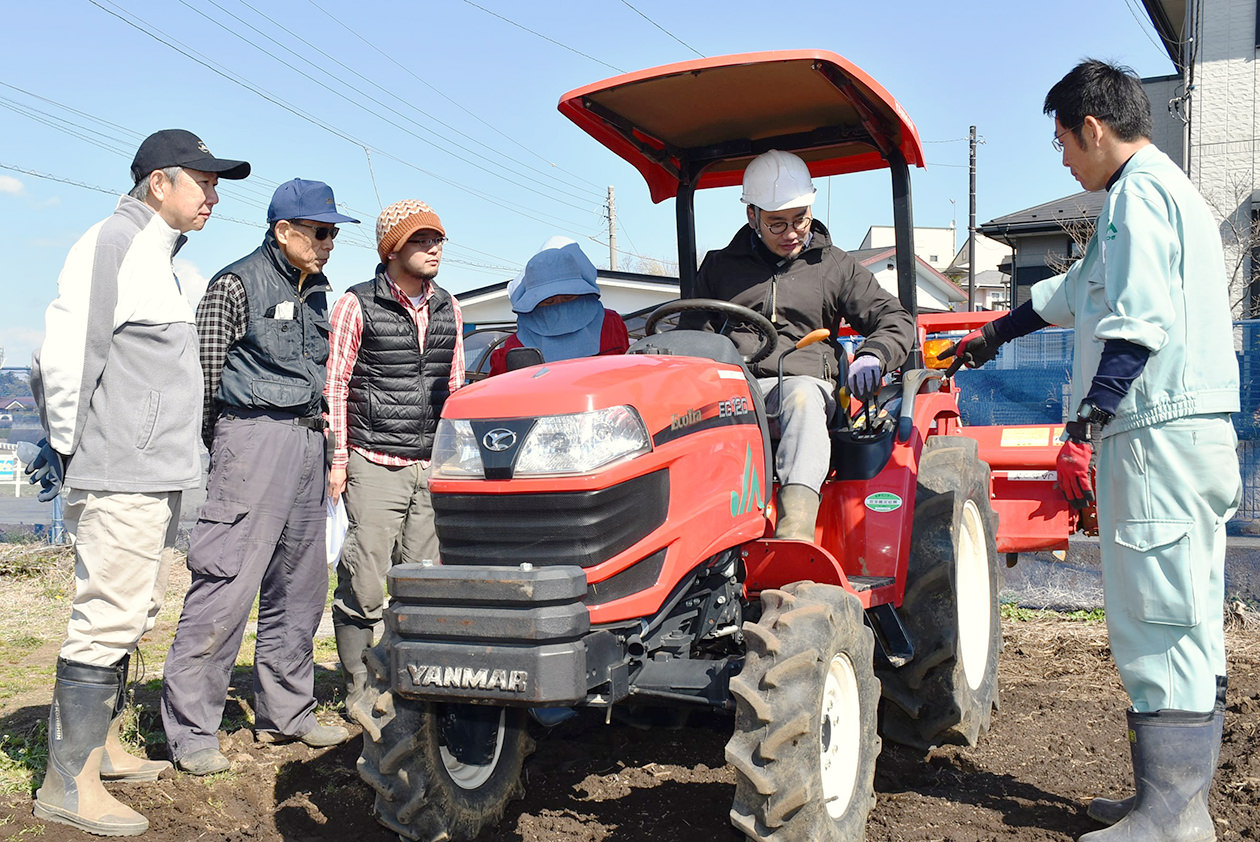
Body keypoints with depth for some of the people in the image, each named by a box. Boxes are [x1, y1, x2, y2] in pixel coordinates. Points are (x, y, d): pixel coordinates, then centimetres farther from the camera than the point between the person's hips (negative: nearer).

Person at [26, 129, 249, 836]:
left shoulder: (157, 257, 20)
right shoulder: (113, 244, -10)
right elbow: (66, 353, -18)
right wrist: (67, 446, -10)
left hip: (157, 476, 10)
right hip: (120, 480, -10)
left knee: (130, 619, 16)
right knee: (108, 620, -8)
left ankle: (102, 748, 29)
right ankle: (68, 783, 0)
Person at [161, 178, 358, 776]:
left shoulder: (315, 291, 19)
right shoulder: (238, 284, -4)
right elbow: (205, 371, -5)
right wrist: (208, 449, -4)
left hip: (307, 440, 8)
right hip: (254, 437, -8)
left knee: (299, 587, 10)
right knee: (226, 585, -9)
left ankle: (285, 712, 21)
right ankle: (190, 730, -2)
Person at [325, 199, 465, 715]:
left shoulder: (449, 310, 13)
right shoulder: (358, 305, 0)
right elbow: (336, 386, -1)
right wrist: (339, 458, -6)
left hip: (434, 466, 4)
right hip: (375, 464, -4)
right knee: (364, 583, -4)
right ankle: (359, 688, 10)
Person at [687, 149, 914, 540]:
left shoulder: (835, 266, 22)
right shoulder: (719, 266, 25)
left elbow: (894, 320, 16)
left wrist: (873, 355, -8)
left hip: (804, 381, -1)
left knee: (802, 396, -40)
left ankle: (795, 537, -58)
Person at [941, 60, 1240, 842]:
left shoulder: (1138, 194, -8)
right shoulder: (1171, 190, 24)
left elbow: (1138, 326, -21)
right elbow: (1077, 290, 35)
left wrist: (1085, 429, -22)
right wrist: (993, 335, 43)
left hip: (1155, 432, -11)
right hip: (1195, 433, 11)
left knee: (1158, 618, -8)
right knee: (1187, 620, 12)